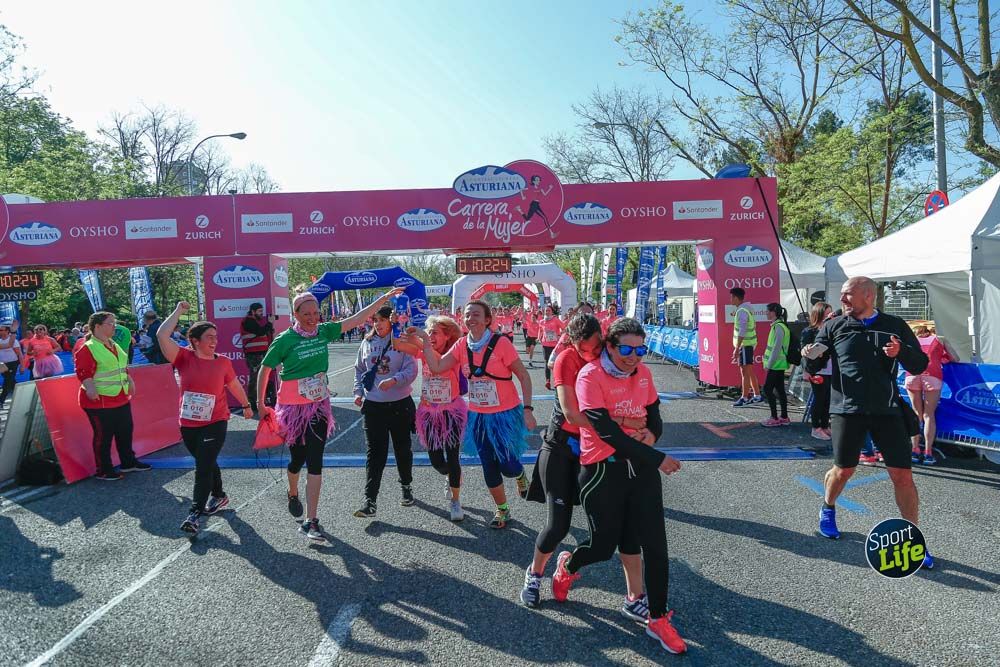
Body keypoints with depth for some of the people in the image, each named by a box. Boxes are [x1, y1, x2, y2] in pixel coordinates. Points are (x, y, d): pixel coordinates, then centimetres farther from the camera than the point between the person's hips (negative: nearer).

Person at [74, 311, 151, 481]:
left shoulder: (114, 346, 13)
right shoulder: (87, 349, -14)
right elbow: (83, 373, -20)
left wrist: (129, 381, 18)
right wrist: (90, 388, -33)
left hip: (122, 399, 9)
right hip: (100, 401, -9)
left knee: (125, 431, 17)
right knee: (103, 436, 1)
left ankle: (128, 462, 31)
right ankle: (104, 470, 14)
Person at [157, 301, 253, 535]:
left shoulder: (223, 362, -3)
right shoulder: (184, 357, -5)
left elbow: (235, 385, 13)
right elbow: (162, 335, -18)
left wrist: (246, 405, 25)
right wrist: (179, 311, -10)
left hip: (215, 424, -2)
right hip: (188, 425, 2)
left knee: (203, 467, -7)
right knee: (207, 463, 18)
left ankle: (195, 514, -5)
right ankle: (219, 497, 39)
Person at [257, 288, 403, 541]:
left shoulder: (324, 331, -2)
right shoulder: (285, 339, -11)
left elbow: (357, 319, -5)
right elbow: (265, 369, -2)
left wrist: (384, 298, -11)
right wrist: (260, 403, 2)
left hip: (319, 406, 2)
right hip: (293, 407, -2)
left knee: (315, 462, -3)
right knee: (298, 458, 11)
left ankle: (310, 522, 1)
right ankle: (293, 493, 46)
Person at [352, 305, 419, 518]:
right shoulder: (367, 343, 7)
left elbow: (411, 370, -12)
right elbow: (359, 370, 16)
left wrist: (394, 380, -27)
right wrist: (358, 391, 5)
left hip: (400, 405, -2)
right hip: (373, 406, 2)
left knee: (403, 449, 14)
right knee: (374, 453, -1)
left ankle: (406, 486, 36)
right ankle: (370, 501, 0)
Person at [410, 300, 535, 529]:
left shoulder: (501, 343, -16)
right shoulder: (462, 345, -3)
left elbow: (523, 376, -12)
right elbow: (437, 367, -9)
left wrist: (527, 409, -15)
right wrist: (425, 340, -12)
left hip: (505, 414, -4)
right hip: (478, 416, 4)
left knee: (508, 467, -2)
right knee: (489, 469, 13)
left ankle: (520, 475, 36)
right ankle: (502, 510, 36)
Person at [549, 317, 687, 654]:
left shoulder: (643, 372, 4)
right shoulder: (590, 376, -16)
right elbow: (608, 431, -22)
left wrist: (652, 433, -7)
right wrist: (657, 459, -18)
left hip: (641, 468, 5)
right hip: (602, 471, -5)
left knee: (655, 545, 4)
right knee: (604, 547, 7)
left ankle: (658, 619, 23)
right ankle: (568, 565, 42)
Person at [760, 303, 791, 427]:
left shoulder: (778, 327, -17)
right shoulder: (778, 326, 13)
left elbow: (776, 348, -20)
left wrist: (769, 365, -17)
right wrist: (769, 363, 18)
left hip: (776, 365, -10)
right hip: (779, 364, 10)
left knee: (767, 389, -5)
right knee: (780, 390, 12)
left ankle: (774, 418, -1)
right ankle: (784, 418, 17)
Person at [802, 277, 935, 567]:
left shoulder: (895, 325, 5)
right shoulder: (834, 326, 3)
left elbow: (919, 366, 5)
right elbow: (813, 368, 6)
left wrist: (901, 352, -16)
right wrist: (810, 357, -18)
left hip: (887, 410, 1)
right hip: (847, 409, -1)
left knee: (903, 475, 0)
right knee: (843, 470, 7)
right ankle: (828, 510, 37)